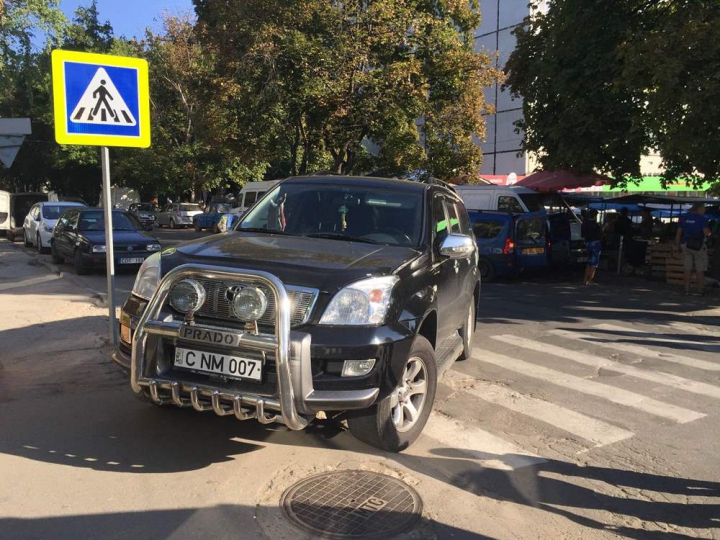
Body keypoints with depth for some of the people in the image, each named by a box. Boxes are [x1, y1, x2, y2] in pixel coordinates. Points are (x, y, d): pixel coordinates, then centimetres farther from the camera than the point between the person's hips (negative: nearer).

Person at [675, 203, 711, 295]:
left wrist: (677, 245, 12)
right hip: (698, 246, -5)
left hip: (685, 245, 5)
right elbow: (707, 233, -17)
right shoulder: (702, 218, -8)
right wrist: (709, 232, 6)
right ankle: (700, 290, 4)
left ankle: (687, 289, 7)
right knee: (700, 270, 3)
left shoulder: (684, 217, 8)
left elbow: (679, 233, 8)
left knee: (688, 269, 8)